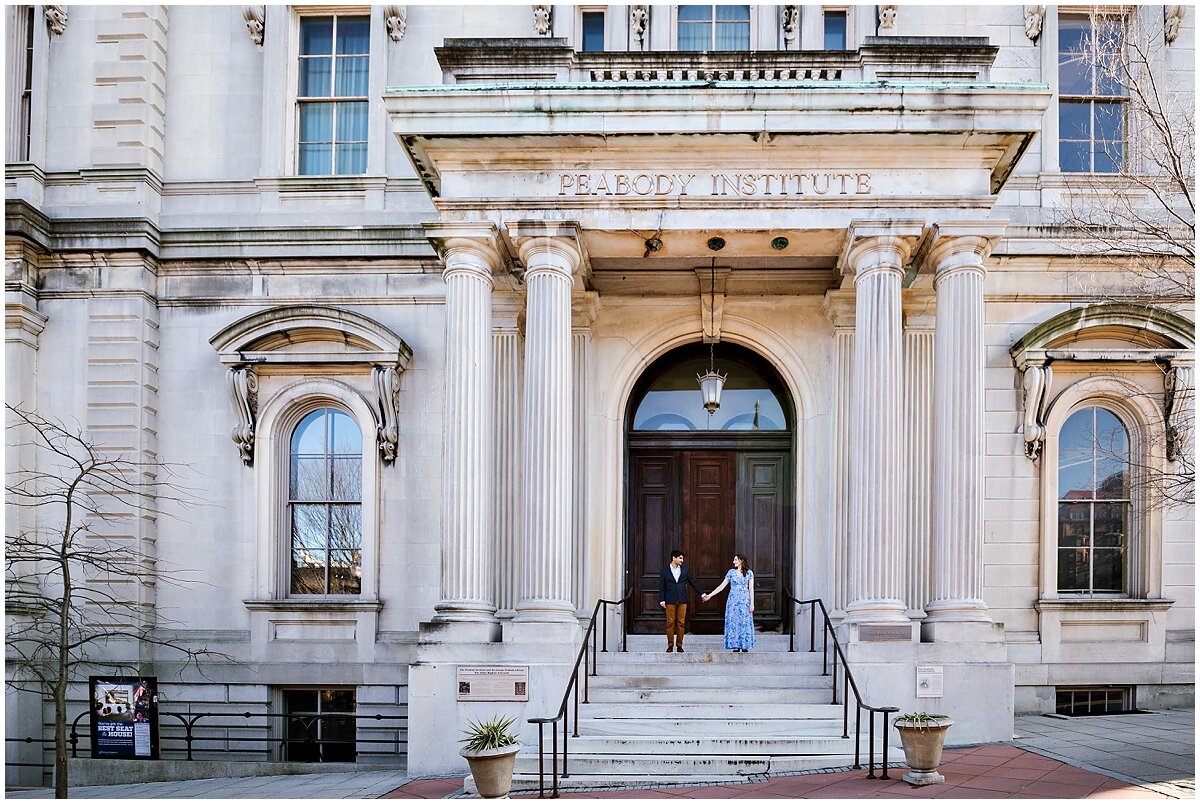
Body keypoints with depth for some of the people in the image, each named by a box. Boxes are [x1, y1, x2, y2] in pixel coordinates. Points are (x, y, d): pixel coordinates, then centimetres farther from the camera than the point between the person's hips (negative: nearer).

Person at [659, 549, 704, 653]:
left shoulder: (685, 570, 10)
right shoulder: (665, 570, 2)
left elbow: (693, 582, 12)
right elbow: (661, 586, 1)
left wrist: (702, 594, 9)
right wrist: (662, 600, -5)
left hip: (682, 601, 2)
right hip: (670, 601, -2)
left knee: (681, 623, 1)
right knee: (670, 623, 0)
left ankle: (679, 645, 8)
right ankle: (670, 645, 7)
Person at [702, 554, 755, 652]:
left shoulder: (749, 573, 2)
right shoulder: (731, 572, 6)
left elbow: (751, 589, 0)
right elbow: (722, 586, 7)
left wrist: (752, 603, -6)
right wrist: (709, 595, 2)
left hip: (745, 600, -1)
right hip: (733, 600, 1)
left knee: (745, 623, -1)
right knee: (733, 622, -2)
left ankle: (745, 646, 6)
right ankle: (736, 646, 2)